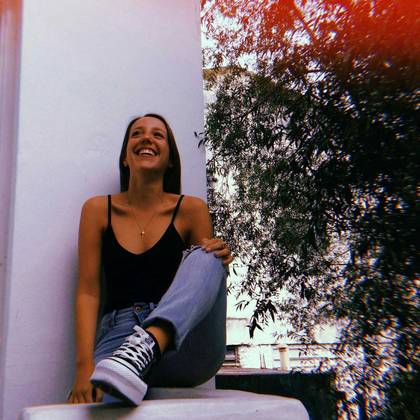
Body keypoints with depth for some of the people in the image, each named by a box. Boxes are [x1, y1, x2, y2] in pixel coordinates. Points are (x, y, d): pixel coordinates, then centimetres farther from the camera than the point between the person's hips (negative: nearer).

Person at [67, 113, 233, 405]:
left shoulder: (191, 209, 5)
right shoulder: (98, 209, 7)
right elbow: (88, 291, 1)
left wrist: (219, 259, -13)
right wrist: (85, 365, -12)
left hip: (185, 347, 3)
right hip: (120, 334, -2)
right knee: (95, 400, -37)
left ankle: (145, 347, -40)